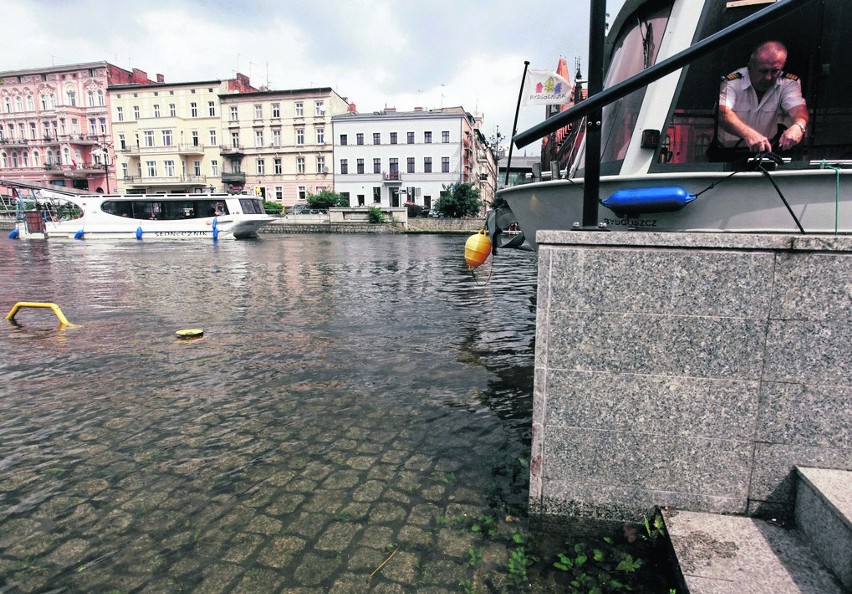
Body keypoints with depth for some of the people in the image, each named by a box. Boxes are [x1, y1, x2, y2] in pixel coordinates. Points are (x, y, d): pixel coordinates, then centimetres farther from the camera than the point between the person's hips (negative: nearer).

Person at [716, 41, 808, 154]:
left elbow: (798, 108, -15)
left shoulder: (789, 83, 0)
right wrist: (748, 134, -48)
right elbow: (723, 113, -30)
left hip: (767, 149, 3)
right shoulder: (731, 82, -12)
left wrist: (798, 126, -41)